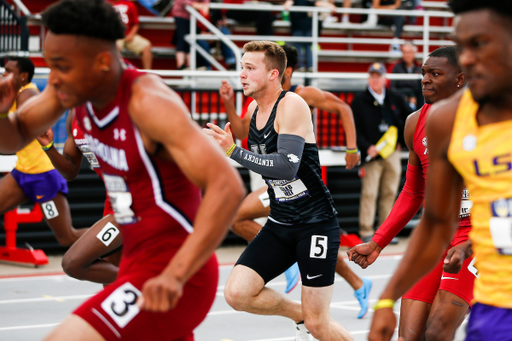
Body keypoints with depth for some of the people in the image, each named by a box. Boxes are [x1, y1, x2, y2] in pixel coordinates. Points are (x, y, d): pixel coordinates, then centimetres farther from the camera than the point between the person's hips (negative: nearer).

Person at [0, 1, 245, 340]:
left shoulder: (149, 102, -24)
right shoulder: (76, 85, 0)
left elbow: (228, 186, -33)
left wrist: (175, 276, -41)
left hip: (167, 278, -9)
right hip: (138, 262, 9)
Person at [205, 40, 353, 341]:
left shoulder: (292, 105, -16)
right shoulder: (253, 109, 7)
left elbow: (286, 167, -29)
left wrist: (233, 151, -28)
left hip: (315, 224, -7)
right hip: (280, 223, 7)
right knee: (237, 293, -10)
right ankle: (301, 316, 14)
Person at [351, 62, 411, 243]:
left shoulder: (395, 98, 9)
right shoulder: (359, 101, -1)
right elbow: (354, 129, -6)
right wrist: (367, 147, -17)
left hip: (393, 153, 4)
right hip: (372, 154, -4)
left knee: (390, 193, 6)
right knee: (369, 193, -7)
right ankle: (366, 231, -2)